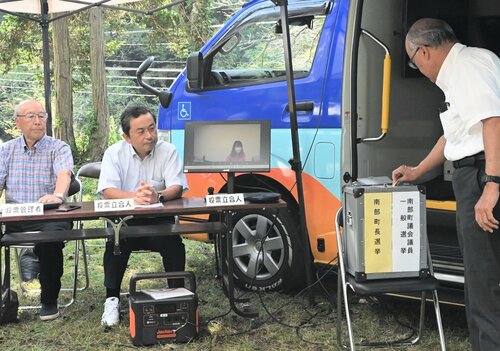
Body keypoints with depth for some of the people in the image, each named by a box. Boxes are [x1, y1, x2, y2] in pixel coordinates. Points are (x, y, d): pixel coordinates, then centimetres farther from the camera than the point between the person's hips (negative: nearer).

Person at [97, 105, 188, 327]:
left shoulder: (168, 151, -2)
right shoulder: (114, 154, -2)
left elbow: (177, 188, -13)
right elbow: (107, 191, -15)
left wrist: (158, 196, -36)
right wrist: (135, 197, -36)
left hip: (159, 220, 0)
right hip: (124, 220, 0)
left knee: (174, 243, -27)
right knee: (116, 241, -29)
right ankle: (112, 300, -17)